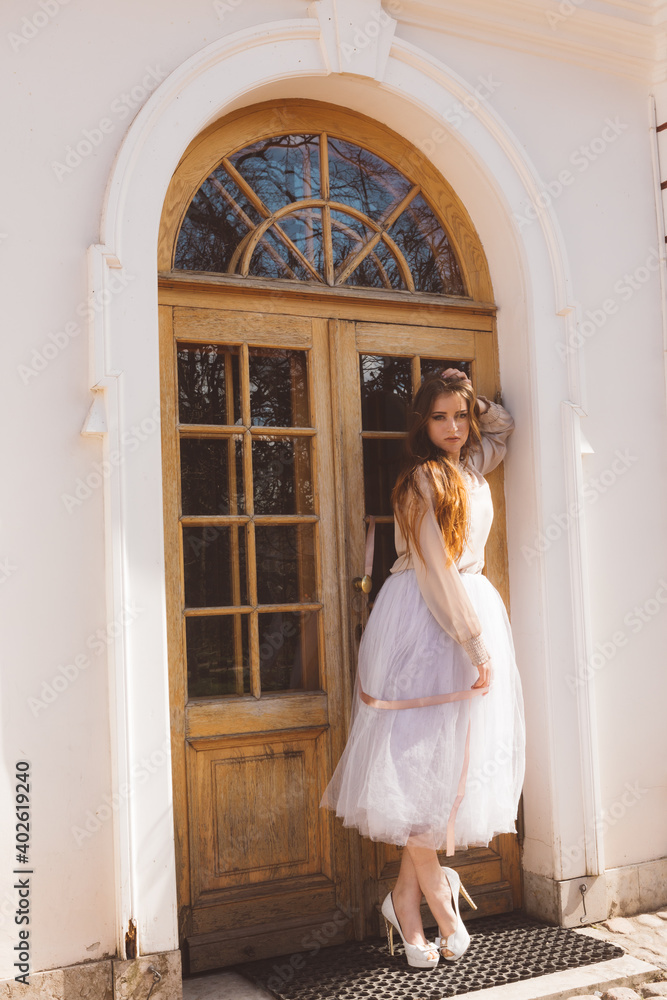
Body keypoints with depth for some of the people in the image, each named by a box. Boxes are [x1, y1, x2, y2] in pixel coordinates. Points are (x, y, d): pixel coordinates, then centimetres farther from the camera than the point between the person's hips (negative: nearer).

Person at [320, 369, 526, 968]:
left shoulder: (471, 469, 14)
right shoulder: (424, 479, -9)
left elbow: (503, 426, 35)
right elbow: (437, 571, -15)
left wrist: (470, 401, 16)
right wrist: (476, 644, -15)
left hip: (472, 614, 8)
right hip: (424, 626, -8)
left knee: (449, 761, 5)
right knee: (418, 760, -7)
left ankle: (408, 897, 12)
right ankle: (438, 898, 5)